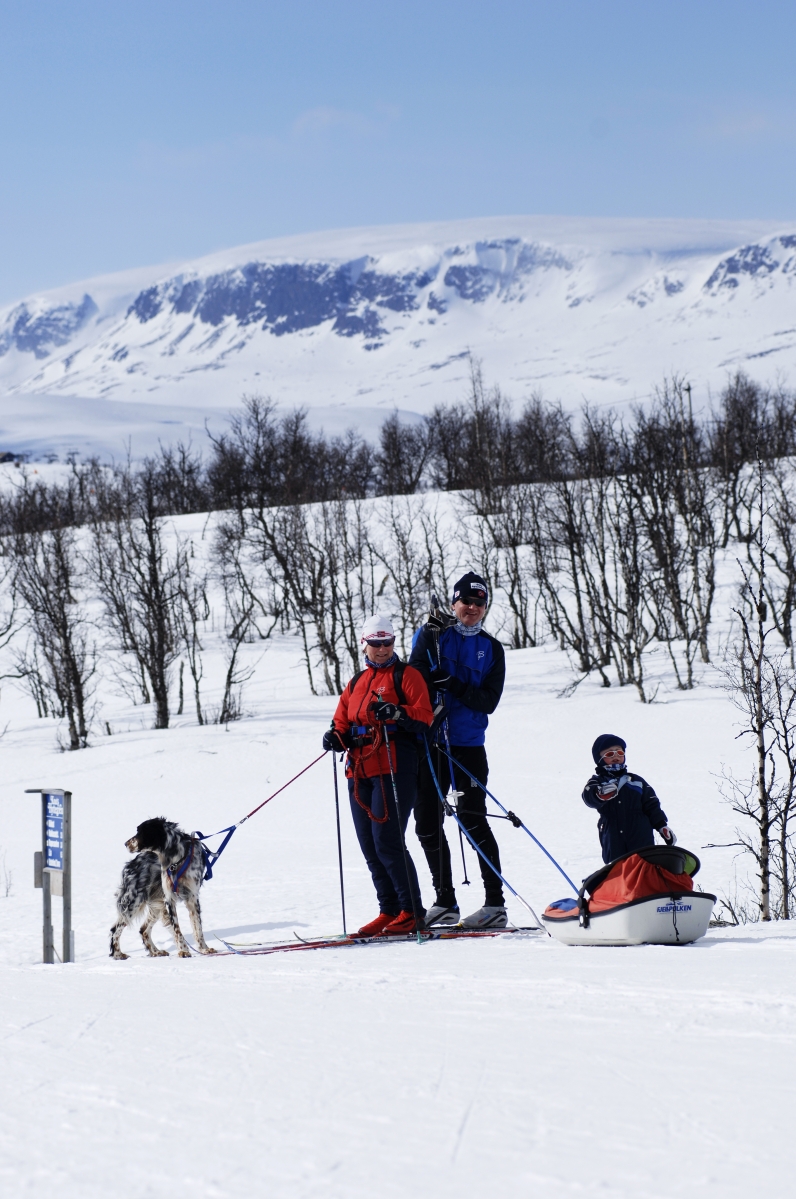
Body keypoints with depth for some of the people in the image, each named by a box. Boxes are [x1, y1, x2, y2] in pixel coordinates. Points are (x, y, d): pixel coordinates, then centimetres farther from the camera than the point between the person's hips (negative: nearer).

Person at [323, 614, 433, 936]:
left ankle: (412, 912, -4)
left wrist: (397, 713, -27)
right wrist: (336, 737, -1)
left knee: (387, 841, -12)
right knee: (369, 845, 6)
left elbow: (424, 716, -9)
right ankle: (389, 911, 14)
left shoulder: (406, 675, 3)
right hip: (360, 771, 7)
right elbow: (343, 722, 21)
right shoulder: (356, 683, 21)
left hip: (394, 768, -7)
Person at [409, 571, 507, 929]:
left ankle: (495, 903, -8)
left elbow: (489, 701, -5)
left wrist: (451, 684, -18)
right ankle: (445, 902, 17)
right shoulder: (433, 635, 4)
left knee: (472, 819, -11)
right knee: (427, 824, 6)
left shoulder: (491, 648, 6)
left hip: (468, 745, -2)